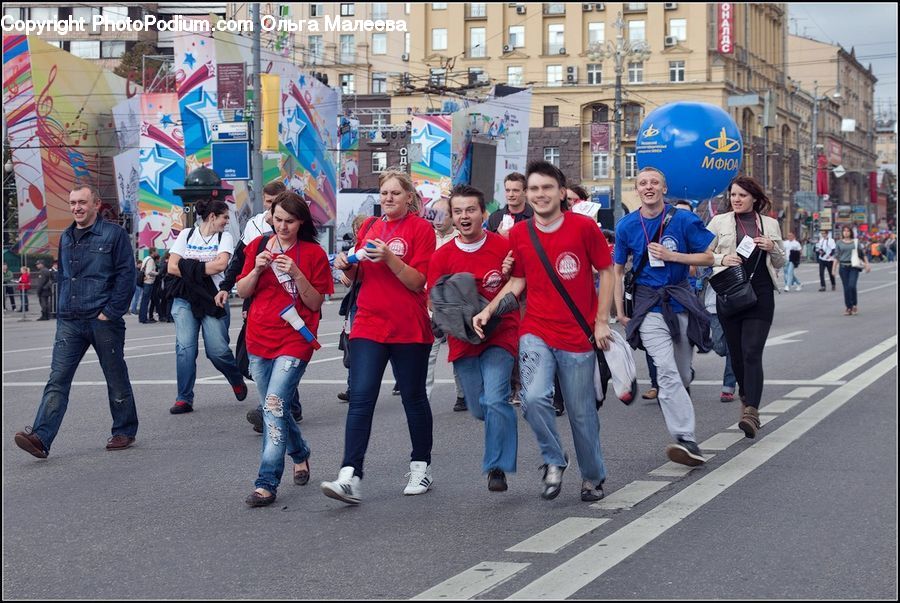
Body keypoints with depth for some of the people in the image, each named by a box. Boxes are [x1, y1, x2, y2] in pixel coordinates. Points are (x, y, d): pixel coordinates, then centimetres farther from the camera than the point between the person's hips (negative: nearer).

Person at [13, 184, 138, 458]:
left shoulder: (114, 234, -3)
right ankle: (41, 438, -16)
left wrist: (110, 312, -13)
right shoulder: (66, 238, 15)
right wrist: (61, 312, 15)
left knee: (116, 379, 8)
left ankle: (124, 431, 24)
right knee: (57, 380, -7)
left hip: (103, 321, -5)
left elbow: (127, 275, -7)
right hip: (70, 322, 5)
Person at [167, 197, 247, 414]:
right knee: (185, 347, -10)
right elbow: (172, 267, 0)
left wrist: (189, 267, -6)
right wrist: (204, 270, -4)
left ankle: (237, 380, 24)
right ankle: (184, 399, -5)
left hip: (213, 298, -1)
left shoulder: (225, 237, 8)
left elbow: (221, 264, -10)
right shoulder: (186, 234, 8)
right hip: (185, 299, 1)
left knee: (217, 350, -6)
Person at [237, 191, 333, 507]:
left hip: (294, 341, -5)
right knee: (274, 406, 15)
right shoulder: (259, 247, 7)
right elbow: (242, 292, 7)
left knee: (274, 404, -18)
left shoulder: (314, 254, -3)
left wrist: (295, 273, -19)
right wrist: (257, 270, -12)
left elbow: (315, 303, -5)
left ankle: (267, 483, -18)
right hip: (259, 339, 5)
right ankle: (300, 454, 43)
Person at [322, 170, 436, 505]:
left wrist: (389, 258, -23)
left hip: (409, 329, -3)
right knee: (360, 398, -8)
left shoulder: (421, 228, -3)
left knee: (413, 397, 10)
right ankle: (350, 477, -15)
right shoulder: (370, 226, 11)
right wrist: (347, 265, -2)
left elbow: (417, 281, -10)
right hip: (369, 324, 3)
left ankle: (421, 467, 27)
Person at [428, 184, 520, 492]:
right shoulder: (442, 257, 1)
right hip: (463, 340, 4)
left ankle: (497, 467, -7)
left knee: (495, 400, -19)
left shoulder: (505, 247, -7)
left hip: (499, 335, -4)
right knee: (478, 408, 10)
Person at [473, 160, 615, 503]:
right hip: (536, 332, 2)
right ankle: (554, 461, 3)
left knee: (581, 411, 7)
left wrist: (601, 321, -2)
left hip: (578, 335, -2)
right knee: (534, 398, -21)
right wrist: (488, 310, 0)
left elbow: (606, 271, 2)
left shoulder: (583, 227, -5)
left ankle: (594, 476, 29)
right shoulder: (519, 234, 3)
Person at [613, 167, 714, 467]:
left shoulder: (684, 220, -1)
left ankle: (684, 435, 26)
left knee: (682, 375, 9)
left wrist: (671, 256, -12)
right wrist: (620, 312, 9)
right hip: (649, 305, -1)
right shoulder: (626, 225, 3)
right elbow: (618, 271, 13)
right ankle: (687, 441, -24)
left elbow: (708, 257, 1)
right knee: (667, 372, -17)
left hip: (681, 301, 1)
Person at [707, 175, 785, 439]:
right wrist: (722, 259, -10)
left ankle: (751, 412, -20)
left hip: (760, 296, -1)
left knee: (752, 353, -12)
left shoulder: (770, 224, 10)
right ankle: (747, 399, 31)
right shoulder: (719, 222, 7)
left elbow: (780, 263, 16)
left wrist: (772, 249, -5)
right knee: (736, 353, 8)